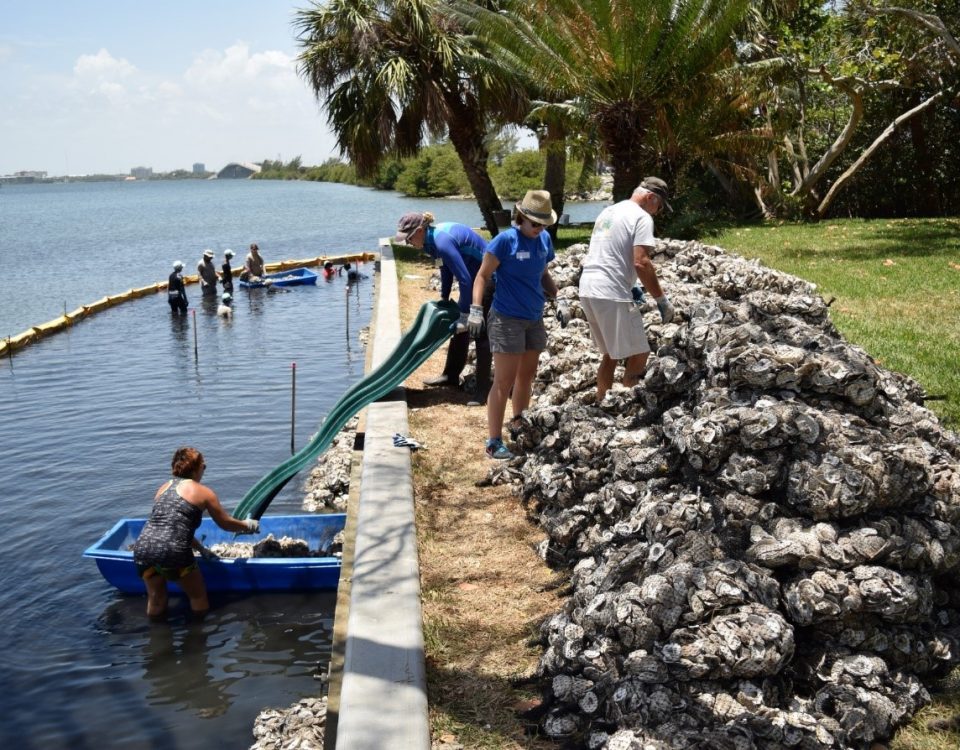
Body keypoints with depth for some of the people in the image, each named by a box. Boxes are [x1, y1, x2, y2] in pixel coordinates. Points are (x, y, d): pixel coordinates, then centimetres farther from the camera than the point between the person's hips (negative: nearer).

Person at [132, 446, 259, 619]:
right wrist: (248, 525, 33)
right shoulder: (203, 492, 5)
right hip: (172, 552, -5)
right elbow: (226, 523, 13)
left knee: (156, 601, 24)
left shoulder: (164, 487, 20)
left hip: (142, 547, 5)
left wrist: (201, 549, 35)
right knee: (198, 598, 17)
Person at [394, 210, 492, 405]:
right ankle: (451, 375, 29)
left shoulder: (443, 241, -29)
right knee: (459, 326, 17)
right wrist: (443, 298, 19)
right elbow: (447, 267, 15)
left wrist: (464, 315, -23)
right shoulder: (434, 236, 0)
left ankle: (483, 389, 1)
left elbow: (465, 279, -28)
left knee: (480, 332, -6)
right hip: (476, 276, 10)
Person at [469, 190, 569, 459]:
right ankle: (494, 442, 2)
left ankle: (519, 425, 35)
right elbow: (483, 276, -12)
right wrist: (475, 310, -20)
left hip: (534, 319, 7)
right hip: (507, 319, -7)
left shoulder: (544, 239, 4)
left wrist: (560, 300, 7)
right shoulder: (505, 240, -15)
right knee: (504, 381, -5)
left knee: (527, 376, 17)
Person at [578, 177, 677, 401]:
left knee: (610, 355, 20)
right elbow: (641, 263, -17)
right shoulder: (642, 217, -7)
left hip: (588, 290, 9)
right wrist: (661, 299, -10)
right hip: (611, 295, -9)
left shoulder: (608, 211, 21)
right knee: (639, 353, 0)